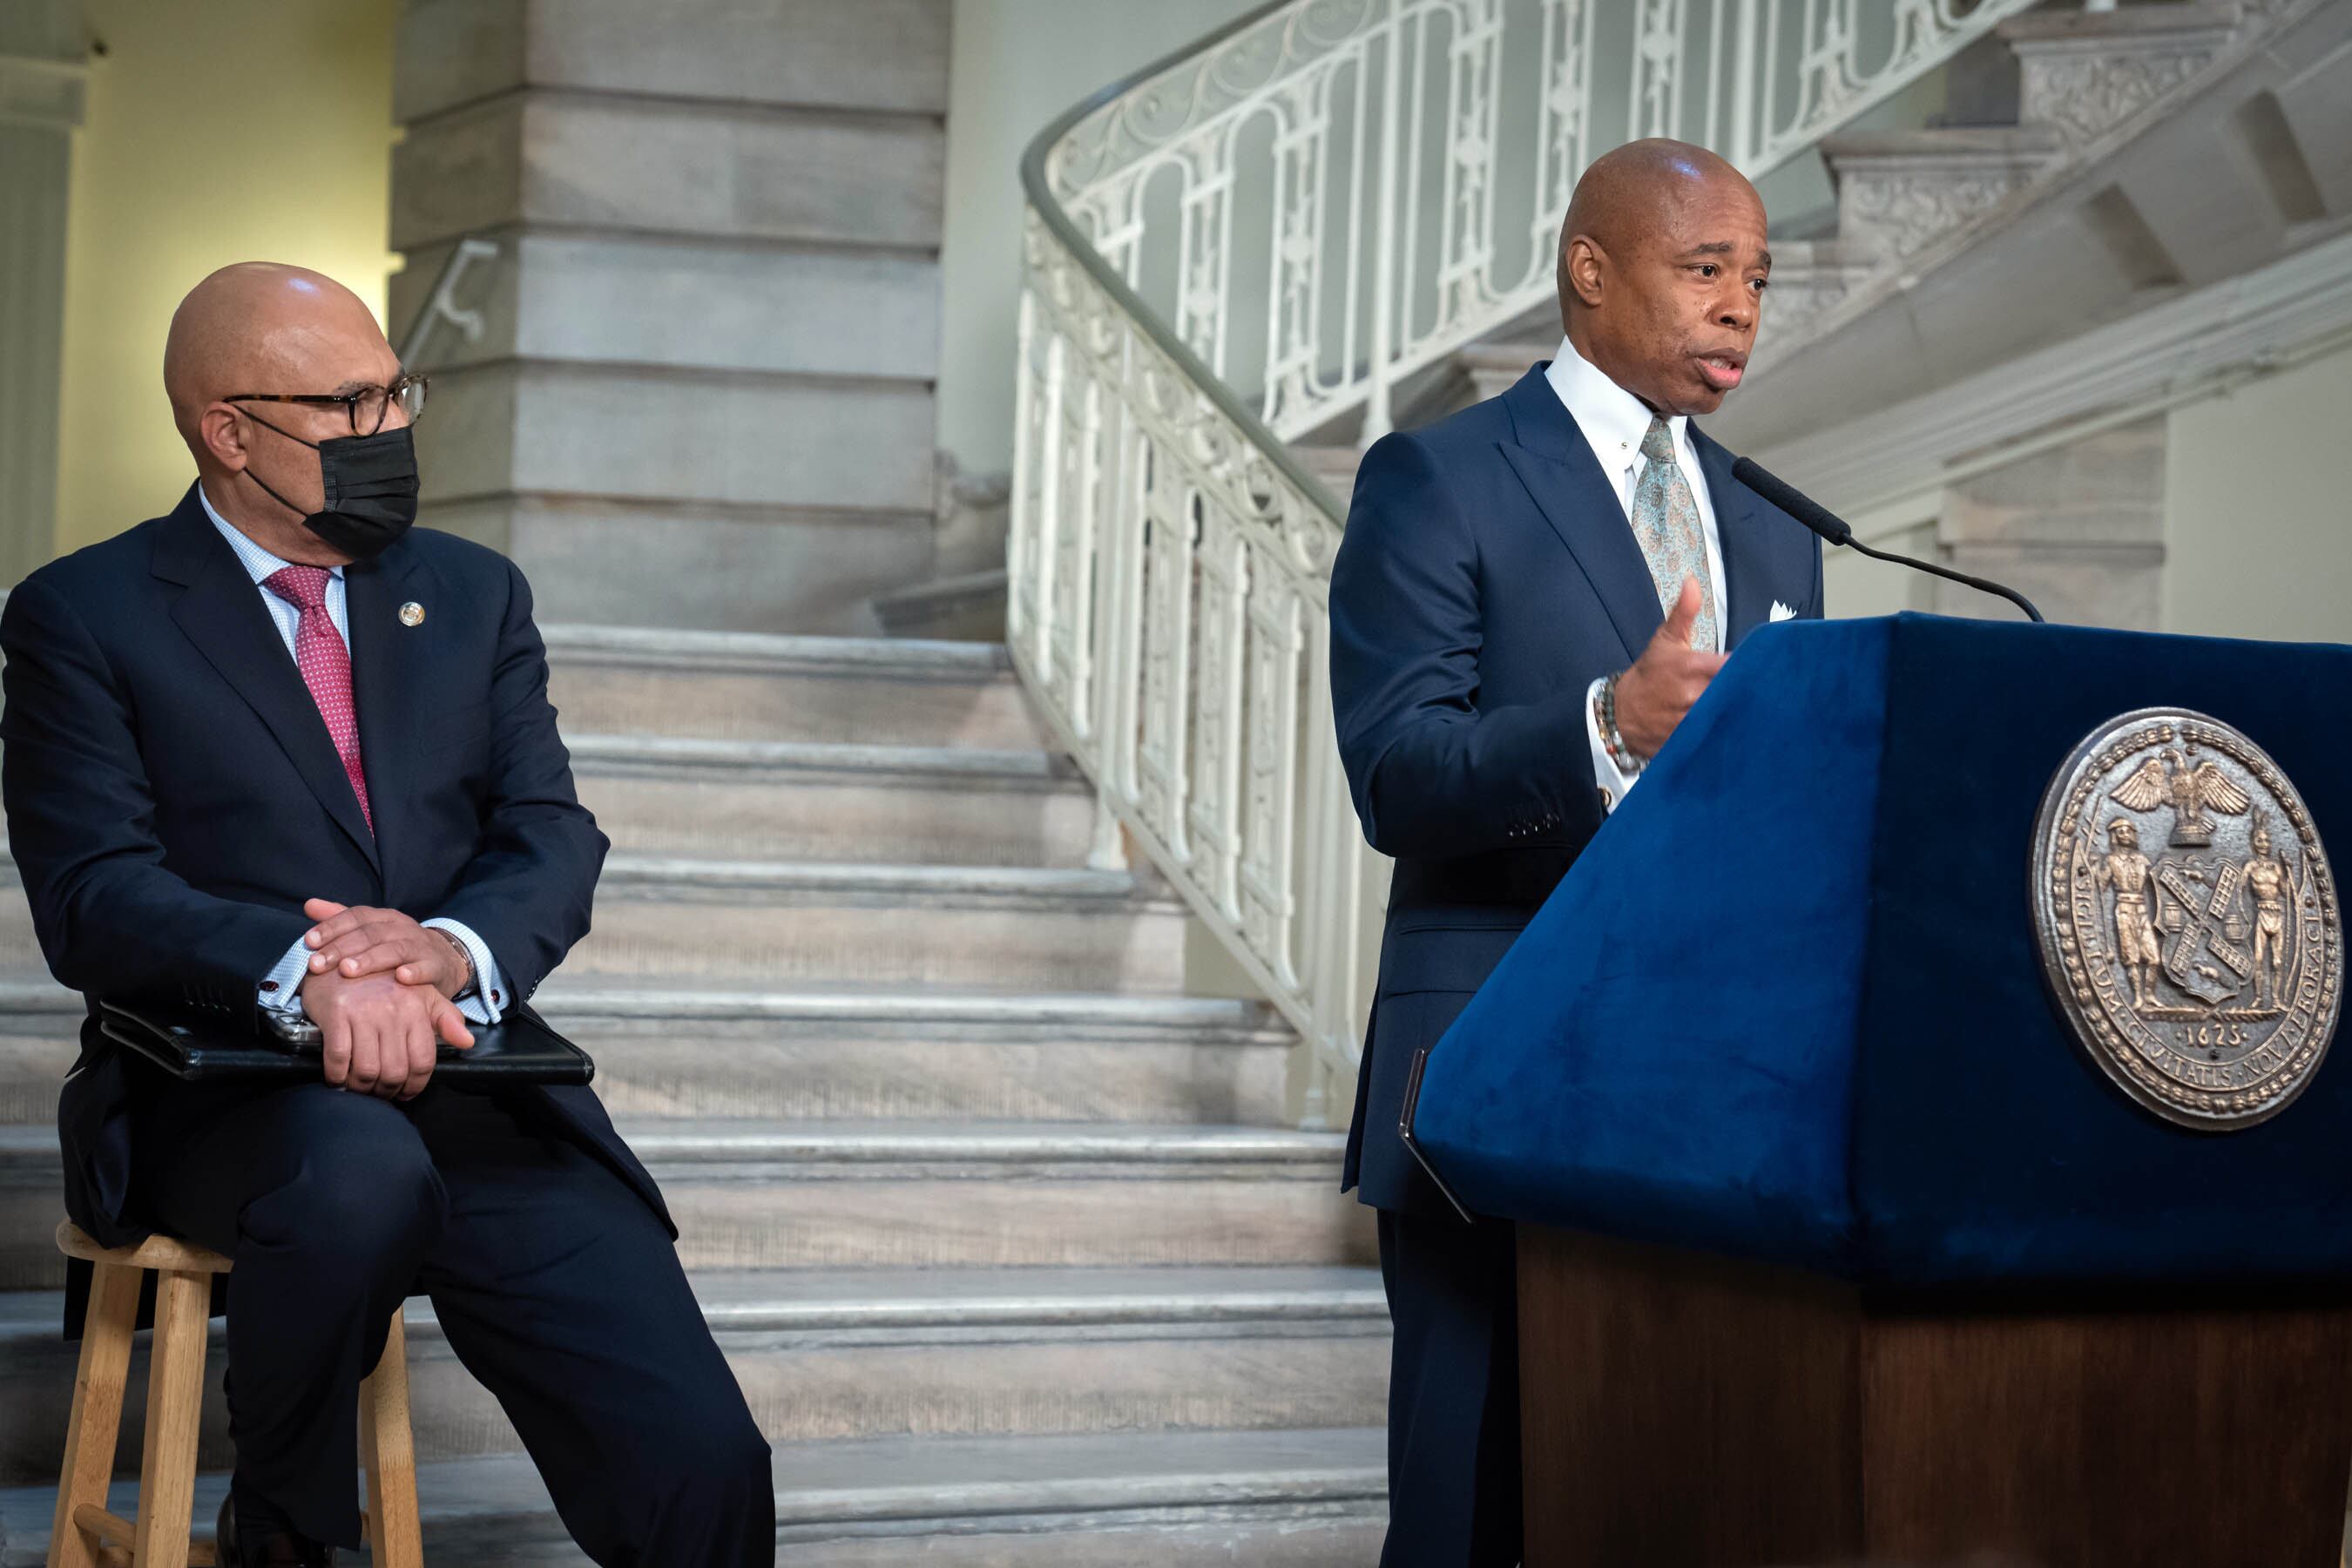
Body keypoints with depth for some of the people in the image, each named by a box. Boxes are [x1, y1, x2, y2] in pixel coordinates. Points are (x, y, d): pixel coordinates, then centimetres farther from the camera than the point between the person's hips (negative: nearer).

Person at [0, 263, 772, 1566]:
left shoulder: (473, 595, 16)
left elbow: (553, 839, 6)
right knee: (362, 1169, -39)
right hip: (224, 1100, -3)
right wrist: (305, 966, -28)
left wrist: (454, 945, -18)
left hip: (487, 1103, 3)